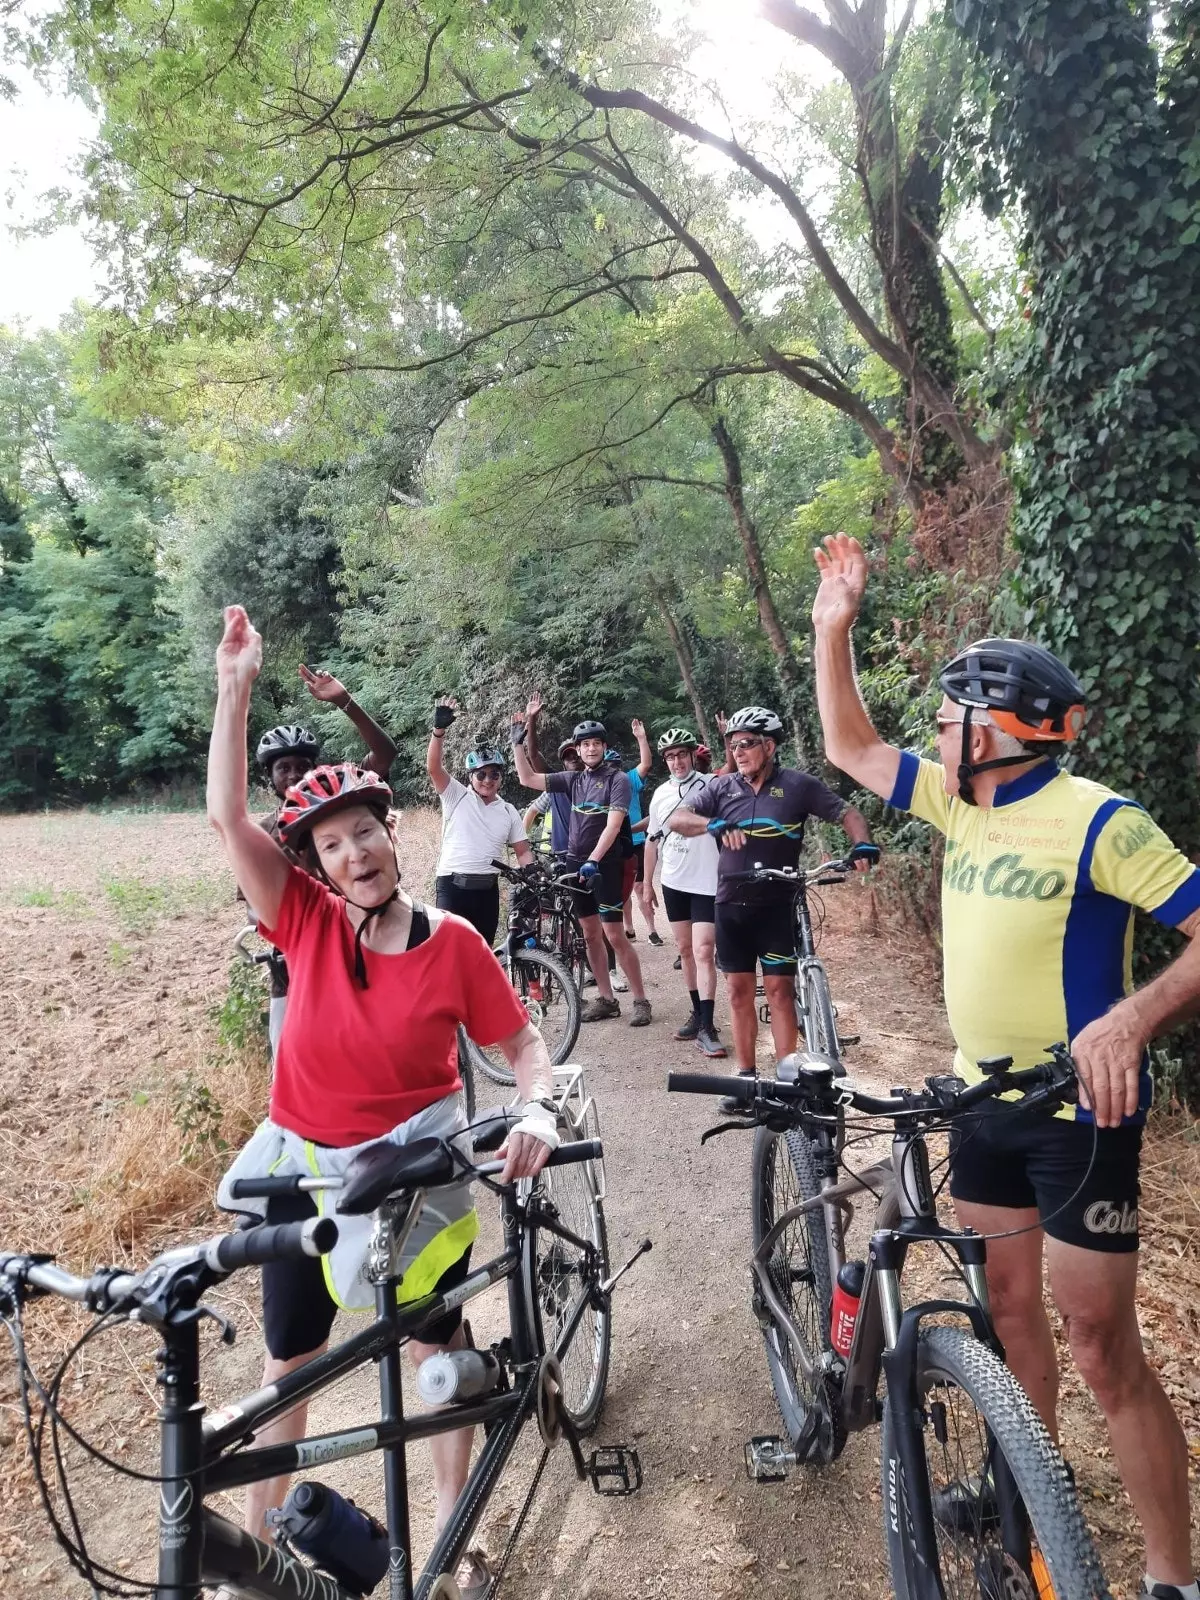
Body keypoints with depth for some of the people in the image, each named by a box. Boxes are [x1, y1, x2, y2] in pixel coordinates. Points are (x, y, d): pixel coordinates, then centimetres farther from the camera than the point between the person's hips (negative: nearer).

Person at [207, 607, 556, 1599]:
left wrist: (539, 1112, -26)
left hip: (416, 1163, -1)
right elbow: (227, 817, -21)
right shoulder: (309, 923, -13)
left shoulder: (454, 943, -15)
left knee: (437, 1342, 15)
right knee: (291, 1356, 18)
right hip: (304, 1162, 2)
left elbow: (522, 1042, -7)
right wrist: (236, 688, -26)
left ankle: (455, 1520, 38)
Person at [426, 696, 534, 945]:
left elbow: (523, 851, 9)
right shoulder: (457, 796, 0)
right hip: (453, 885, -4)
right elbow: (433, 767, -15)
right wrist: (439, 729, -29)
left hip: (487, 889, 4)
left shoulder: (509, 812, 9)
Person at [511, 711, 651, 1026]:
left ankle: (640, 1001, 2)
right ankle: (606, 999, 18)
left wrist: (594, 860, -27)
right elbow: (528, 779, 7)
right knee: (590, 935, 9)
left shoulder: (617, 779, -7)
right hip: (575, 863, 6)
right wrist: (518, 742, -1)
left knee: (615, 935, -7)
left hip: (604, 865, -6)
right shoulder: (573, 780, 8)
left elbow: (613, 824, -17)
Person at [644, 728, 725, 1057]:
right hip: (673, 882, 5)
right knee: (685, 949, 12)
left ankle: (707, 1027, -9)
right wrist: (647, 884, 13)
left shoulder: (711, 786, -8)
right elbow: (653, 840, 14)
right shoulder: (661, 794, 7)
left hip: (707, 882, -5)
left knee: (703, 952, -10)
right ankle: (697, 1014, 25)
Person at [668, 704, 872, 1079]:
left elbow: (848, 814, -1)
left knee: (779, 989, -1)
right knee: (739, 989, 8)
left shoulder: (798, 785, -4)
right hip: (731, 905, 3)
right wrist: (714, 824, -24)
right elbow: (676, 820, -5)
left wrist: (863, 846, -22)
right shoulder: (722, 787, 3)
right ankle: (746, 1075, 19)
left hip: (777, 905, -3)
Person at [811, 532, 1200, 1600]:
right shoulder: (963, 803, 2)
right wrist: (835, 625, 3)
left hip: (1079, 1110, -7)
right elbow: (849, 748, 8)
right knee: (1007, 1302, 19)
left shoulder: (1098, 819, -19)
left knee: (1101, 1348, 1)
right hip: (985, 1099, 7)